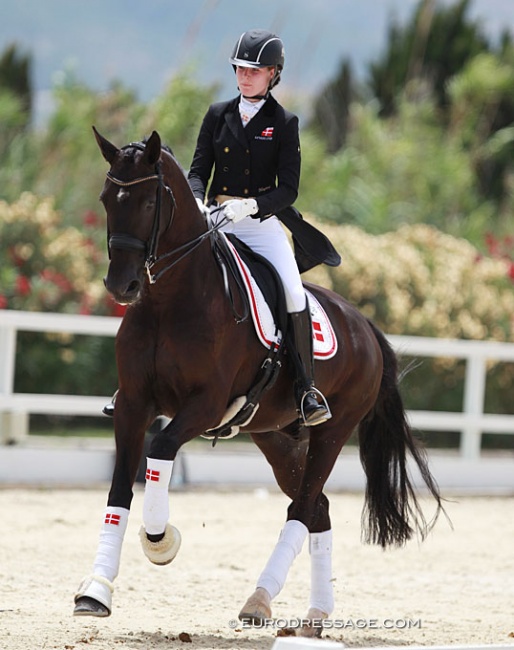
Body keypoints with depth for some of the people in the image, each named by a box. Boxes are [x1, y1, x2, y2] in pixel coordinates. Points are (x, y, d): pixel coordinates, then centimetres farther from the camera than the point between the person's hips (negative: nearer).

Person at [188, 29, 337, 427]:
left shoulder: (284, 124, 1)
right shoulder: (218, 115, 9)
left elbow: (288, 189, -4)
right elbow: (199, 170, 7)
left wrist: (250, 205, -21)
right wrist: (197, 201, -15)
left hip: (262, 222, -2)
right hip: (214, 220, 2)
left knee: (294, 295, -20)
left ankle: (307, 389, -12)